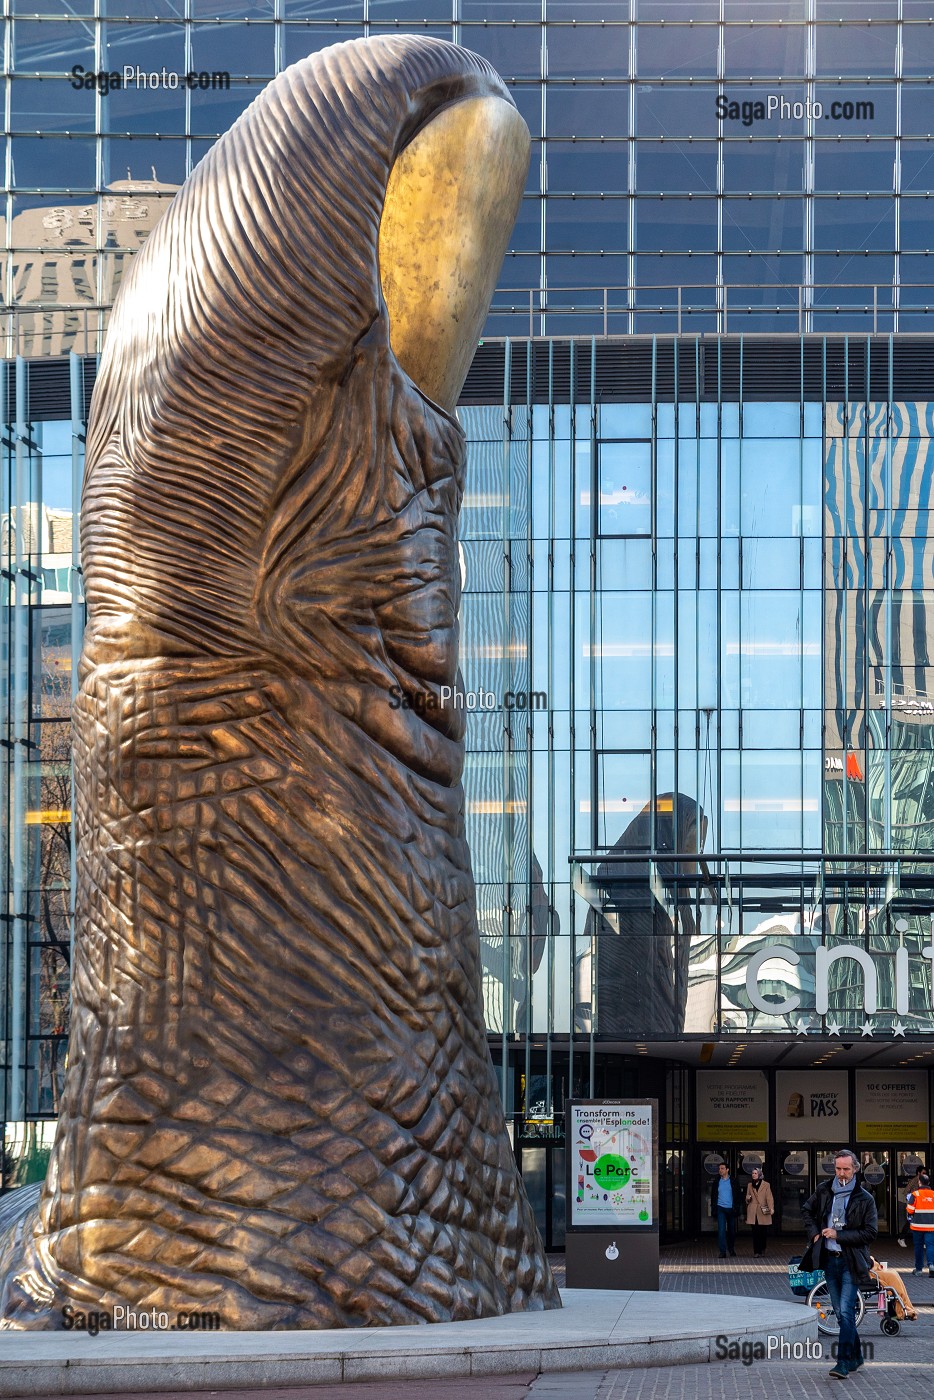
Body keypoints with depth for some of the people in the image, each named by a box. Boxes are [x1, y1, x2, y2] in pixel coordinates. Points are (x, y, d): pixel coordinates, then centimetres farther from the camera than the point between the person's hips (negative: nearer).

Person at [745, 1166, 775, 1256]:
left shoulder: (766, 1185, 6)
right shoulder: (750, 1185, 16)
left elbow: (769, 1198, -1)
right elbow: (747, 1198, 23)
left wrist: (771, 1208, -15)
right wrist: (748, 1198, -1)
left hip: (763, 1212, -2)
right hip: (753, 1212, 2)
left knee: (763, 1232, -1)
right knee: (755, 1232, -7)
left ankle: (762, 1250, 18)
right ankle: (756, 1251, -5)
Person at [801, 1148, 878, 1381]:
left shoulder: (864, 1199, -7)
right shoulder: (824, 1191, 6)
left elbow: (870, 1232, -10)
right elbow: (807, 1210, 23)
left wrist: (839, 1235, -14)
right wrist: (814, 1233, 7)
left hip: (851, 1262, -5)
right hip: (829, 1259, 5)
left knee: (846, 1311, -14)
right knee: (841, 1313, 11)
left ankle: (844, 1362, -16)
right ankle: (856, 1357, 25)